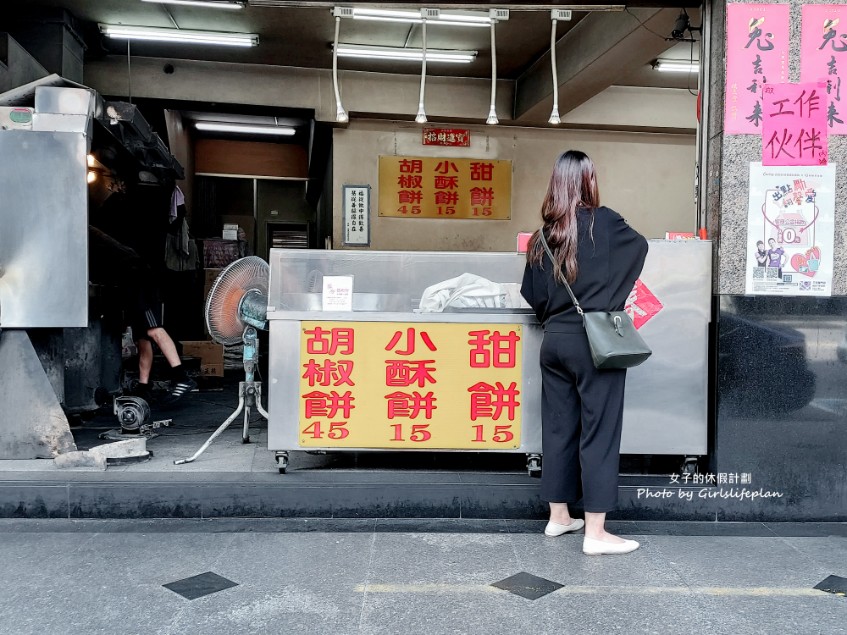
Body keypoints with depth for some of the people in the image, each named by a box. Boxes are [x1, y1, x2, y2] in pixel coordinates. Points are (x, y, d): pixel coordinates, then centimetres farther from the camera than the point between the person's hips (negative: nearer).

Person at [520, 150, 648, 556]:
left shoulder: (544, 234, 5)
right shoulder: (603, 222, -5)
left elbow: (532, 294, 6)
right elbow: (640, 246, 15)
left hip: (555, 340, 5)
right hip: (596, 340, -5)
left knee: (558, 427, 13)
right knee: (598, 431, -1)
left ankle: (558, 516, 25)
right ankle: (595, 533, 3)